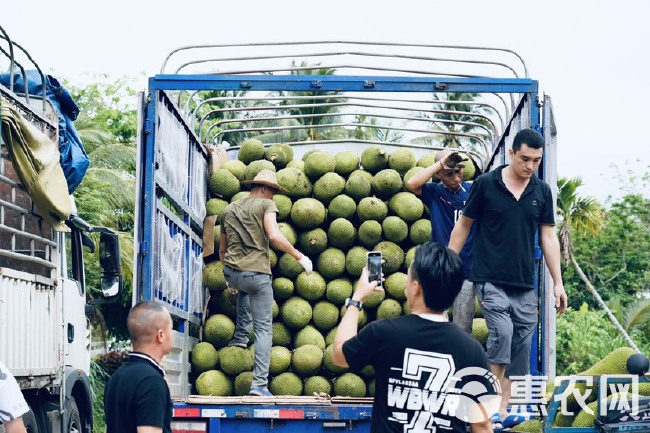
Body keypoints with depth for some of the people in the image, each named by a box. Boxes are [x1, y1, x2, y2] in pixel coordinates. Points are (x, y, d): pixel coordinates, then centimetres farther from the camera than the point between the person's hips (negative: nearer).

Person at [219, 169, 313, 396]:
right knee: (263, 329, 0)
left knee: (245, 290, 43)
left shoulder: (229, 210, 17)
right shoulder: (266, 204, -1)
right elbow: (274, 236, -17)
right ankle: (259, 384, -7)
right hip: (256, 273, -6)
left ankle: (240, 336, 35)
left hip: (231, 273, 6)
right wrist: (300, 256, -8)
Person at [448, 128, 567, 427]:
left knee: (521, 346, 5)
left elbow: (548, 236, 9)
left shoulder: (542, 192, 6)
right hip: (490, 279, -4)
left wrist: (557, 283, 6)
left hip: (525, 285, 4)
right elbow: (464, 225, 3)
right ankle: (493, 405, -14)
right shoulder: (486, 184, -4)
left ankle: (504, 408, 14)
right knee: (502, 332, -22)